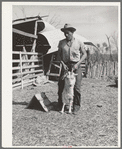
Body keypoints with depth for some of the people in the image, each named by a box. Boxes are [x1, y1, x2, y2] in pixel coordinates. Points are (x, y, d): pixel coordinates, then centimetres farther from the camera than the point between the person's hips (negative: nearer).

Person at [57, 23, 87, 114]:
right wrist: (62, 63, -6)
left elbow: (84, 54, 4)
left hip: (76, 66, -2)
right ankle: (60, 105, 15)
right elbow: (59, 55, 11)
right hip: (66, 65, 2)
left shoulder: (79, 42, 2)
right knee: (61, 85, -1)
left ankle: (76, 107, 9)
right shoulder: (61, 43, 8)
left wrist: (77, 64, -8)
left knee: (76, 87, -5)